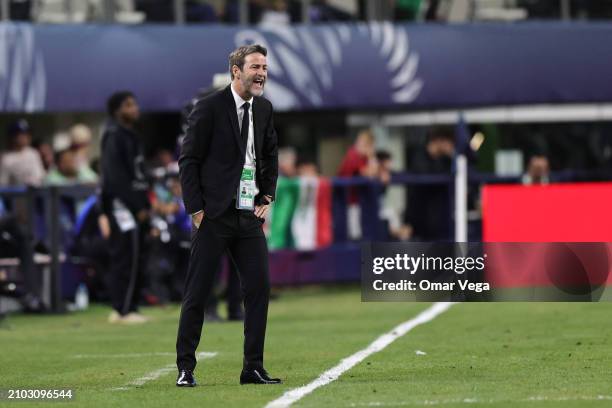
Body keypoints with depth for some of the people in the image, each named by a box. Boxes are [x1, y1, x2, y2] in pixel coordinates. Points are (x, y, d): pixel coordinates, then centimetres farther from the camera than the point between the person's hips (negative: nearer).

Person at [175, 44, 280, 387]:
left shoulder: (264, 109, 9)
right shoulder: (210, 108, -9)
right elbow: (188, 160, -7)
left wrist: (267, 198, 11)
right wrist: (196, 209, -11)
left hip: (250, 216, 6)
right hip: (215, 216, -6)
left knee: (259, 288, 1)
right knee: (197, 294, -1)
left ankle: (254, 368, 8)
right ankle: (186, 368, 6)